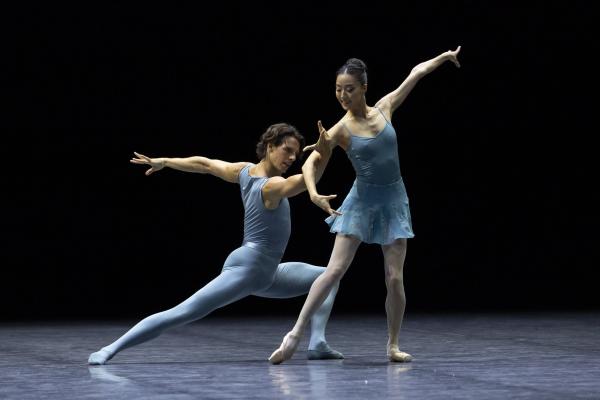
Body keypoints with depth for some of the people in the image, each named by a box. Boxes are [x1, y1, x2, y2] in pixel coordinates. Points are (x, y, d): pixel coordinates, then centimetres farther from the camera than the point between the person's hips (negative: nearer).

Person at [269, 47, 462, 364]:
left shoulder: (384, 108, -1)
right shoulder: (340, 130, -10)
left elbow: (415, 74, 11)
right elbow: (310, 163, -19)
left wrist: (445, 56, 19)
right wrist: (313, 193, -37)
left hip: (394, 201, 3)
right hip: (361, 201, -3)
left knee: (394, 278, -2)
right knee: (334, 270, -11)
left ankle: (393, 345, 12)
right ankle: (295, 335, -11)